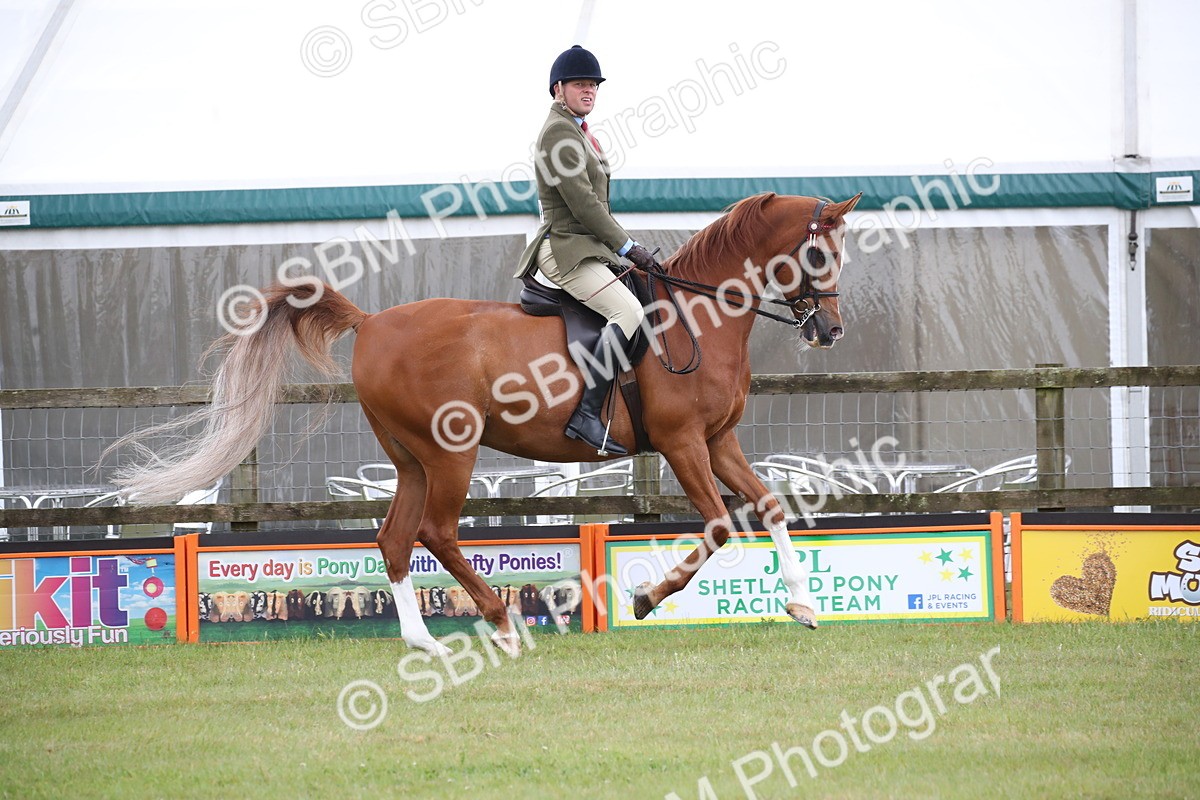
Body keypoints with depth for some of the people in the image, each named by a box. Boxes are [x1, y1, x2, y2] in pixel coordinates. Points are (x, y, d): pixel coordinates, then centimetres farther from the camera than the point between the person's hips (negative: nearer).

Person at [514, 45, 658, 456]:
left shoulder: (578, 131, 20)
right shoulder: (558, 132, -12)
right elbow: (582, 203, -18)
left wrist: (623, 248, 17)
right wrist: (627, 247, -14)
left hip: (590, 249, 11)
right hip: (567, 251, -11)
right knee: (628, 311, -28)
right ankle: (587, 414, -34)